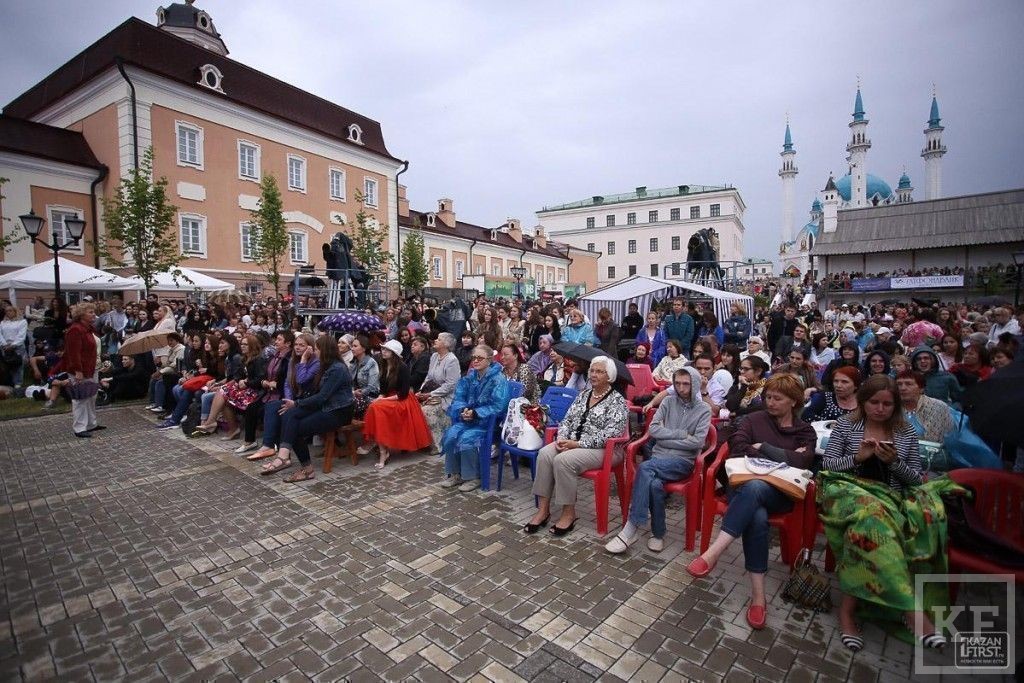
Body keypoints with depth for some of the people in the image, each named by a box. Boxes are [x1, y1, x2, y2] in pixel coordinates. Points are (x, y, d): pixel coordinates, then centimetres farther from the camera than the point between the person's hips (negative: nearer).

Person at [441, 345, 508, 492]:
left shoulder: (498, 379, -12)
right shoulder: (470, 376, 8)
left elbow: (498, 406, -19)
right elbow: (459, 397, 6)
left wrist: (475, 413, -24)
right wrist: (463, 410, -16)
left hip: (488, 422, -6)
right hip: (468, 418, 6)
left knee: (466, 438, -27)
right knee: (451, 434, -19)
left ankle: (473, 478, -9)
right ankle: (455, 474, -3)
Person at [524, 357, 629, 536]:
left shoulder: (617, 401, -8)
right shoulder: (583, 395, 13)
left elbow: (609, 435, -18)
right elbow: (567, 420, 12)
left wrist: (577, 444, -21)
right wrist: (562, 438, -9)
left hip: (602, 449, -6)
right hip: (572, 443, 7)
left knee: (563, 460, -30)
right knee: (544, 453, -21)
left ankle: (569, 513, -13)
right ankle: (543, 509, -15)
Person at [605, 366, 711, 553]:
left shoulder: (704, 410, 5)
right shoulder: (668, 402, 13)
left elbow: (697, 442, -9)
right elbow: (653, 429, 1)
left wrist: (666, 437, -8)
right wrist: (682, 434, -6)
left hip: (683, 461, -3)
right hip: (659, 458, 3)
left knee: (645, 468, -33)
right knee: (654, 484, -33)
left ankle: (631, 528, -27)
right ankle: (658, 534, -14)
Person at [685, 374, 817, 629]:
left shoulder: (806, 432, 16)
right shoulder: (754, 419, 15)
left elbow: (800, 463, -3)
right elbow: (738, 452, 0)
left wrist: (762, 448, -2)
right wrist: (783, 457, -2)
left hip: (779, 493, -1)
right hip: (745, 484, 1)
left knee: (754, 488, -38)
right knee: (757, 517, -35)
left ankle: (712, 553, -42)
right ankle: (758, 595, -29)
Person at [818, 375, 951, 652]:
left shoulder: (906, 432, 14)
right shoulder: (846, 425, 7)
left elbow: (915, 478, 12)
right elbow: (826, 464, 4)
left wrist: (894, 462, -7)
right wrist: (858, 457, -10)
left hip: (891, 498, 3)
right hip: (850, 491, -2)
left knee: (870, 525, -34)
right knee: (872, 515, -38)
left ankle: (849, 605, -22)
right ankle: (911, 608, -28)